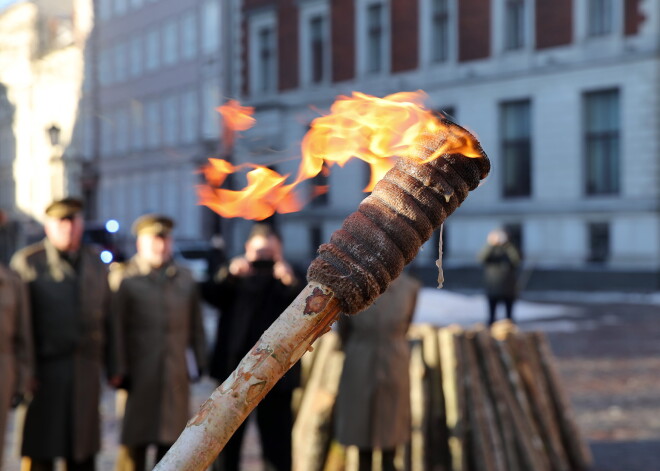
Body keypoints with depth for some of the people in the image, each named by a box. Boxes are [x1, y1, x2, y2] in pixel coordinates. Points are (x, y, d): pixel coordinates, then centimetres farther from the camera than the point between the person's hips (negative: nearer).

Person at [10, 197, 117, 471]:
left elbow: (106, 313, 15)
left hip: (87, 373, 4)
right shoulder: (26, 261, -1)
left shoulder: (96, 263, 13)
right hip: (44, 373, -4)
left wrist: (109, 360, 9)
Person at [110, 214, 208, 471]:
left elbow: (196, 325, 16)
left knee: (172, 444, 7)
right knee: (133, 446, -1)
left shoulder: (185, 278, 15)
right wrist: (119, 371, -11)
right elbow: (115, 327, -5)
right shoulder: (123, 278, 1)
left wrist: (198, 362, 8)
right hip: (137, 379, -4)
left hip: (177, 380, 4)